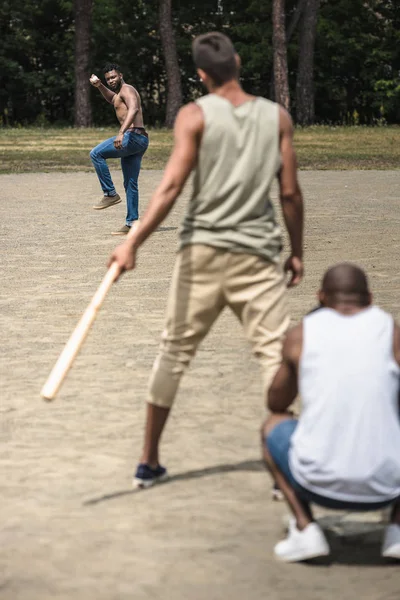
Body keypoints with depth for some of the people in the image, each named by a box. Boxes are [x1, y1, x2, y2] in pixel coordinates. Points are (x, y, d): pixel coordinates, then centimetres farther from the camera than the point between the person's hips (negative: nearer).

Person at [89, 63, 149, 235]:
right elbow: (111, 98, 51)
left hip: (132, 136, -11)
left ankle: (110, 194, -14)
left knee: (96, 154, -16)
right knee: (131, 184, 10)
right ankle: (132, 222, 10)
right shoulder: (120, 93, 26)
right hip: (139, 142, 11)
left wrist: (121, 133, -37)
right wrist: (99, 86, 33)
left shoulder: (126, 90, -5)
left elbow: (133, 109, -25)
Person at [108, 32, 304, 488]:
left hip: (201, 249, 0)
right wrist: (297, 253, 12)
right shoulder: (277, 117, 3)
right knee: (274, 353, 0)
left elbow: (171, 186, -13)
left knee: (175, 351, 11)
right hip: (257, 253, 0)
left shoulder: (195, 116, -2)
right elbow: (290, 194, 2)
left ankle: (149, 463, 17)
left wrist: (133, 242, -17)